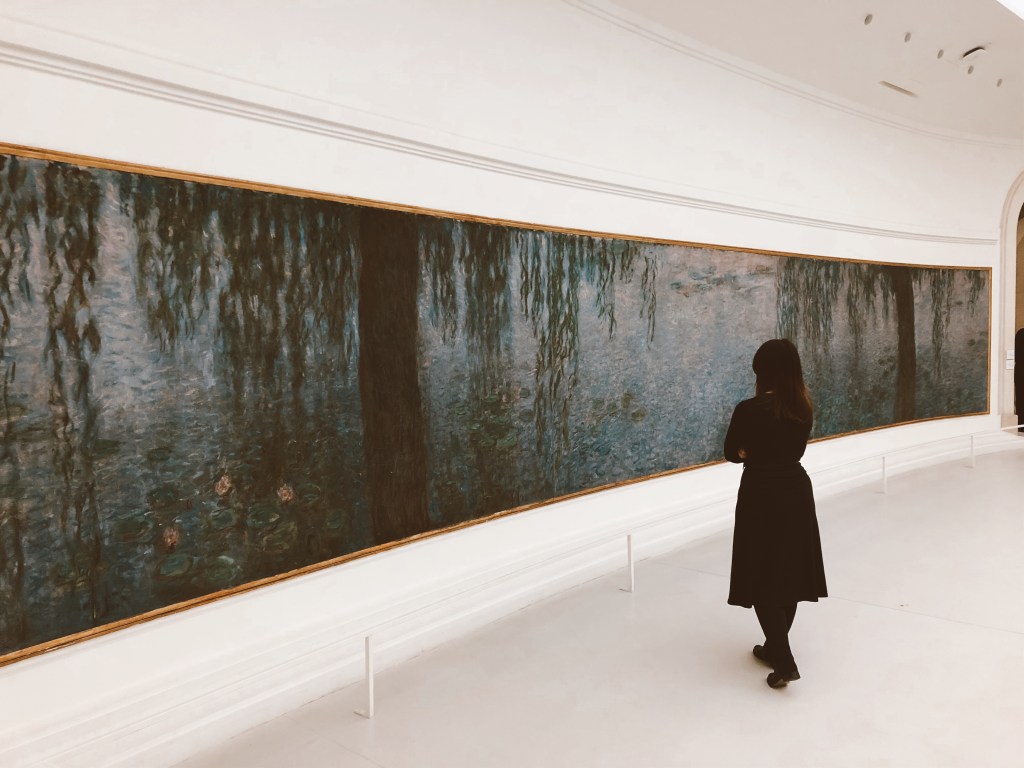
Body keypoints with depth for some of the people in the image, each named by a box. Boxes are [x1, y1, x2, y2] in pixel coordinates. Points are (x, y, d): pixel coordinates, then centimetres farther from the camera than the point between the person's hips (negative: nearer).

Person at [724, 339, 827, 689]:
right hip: (796, 492, 6)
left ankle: (784, 661, -4)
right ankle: (775, 647, 29)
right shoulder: (803, 408, -1)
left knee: (763, 580, 2)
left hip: (762, 496, -6)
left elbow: (731, 453, -6)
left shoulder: (749, 409, -18)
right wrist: (769, 454, 3)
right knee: (789, 573, 15)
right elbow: (795, 449, 10)